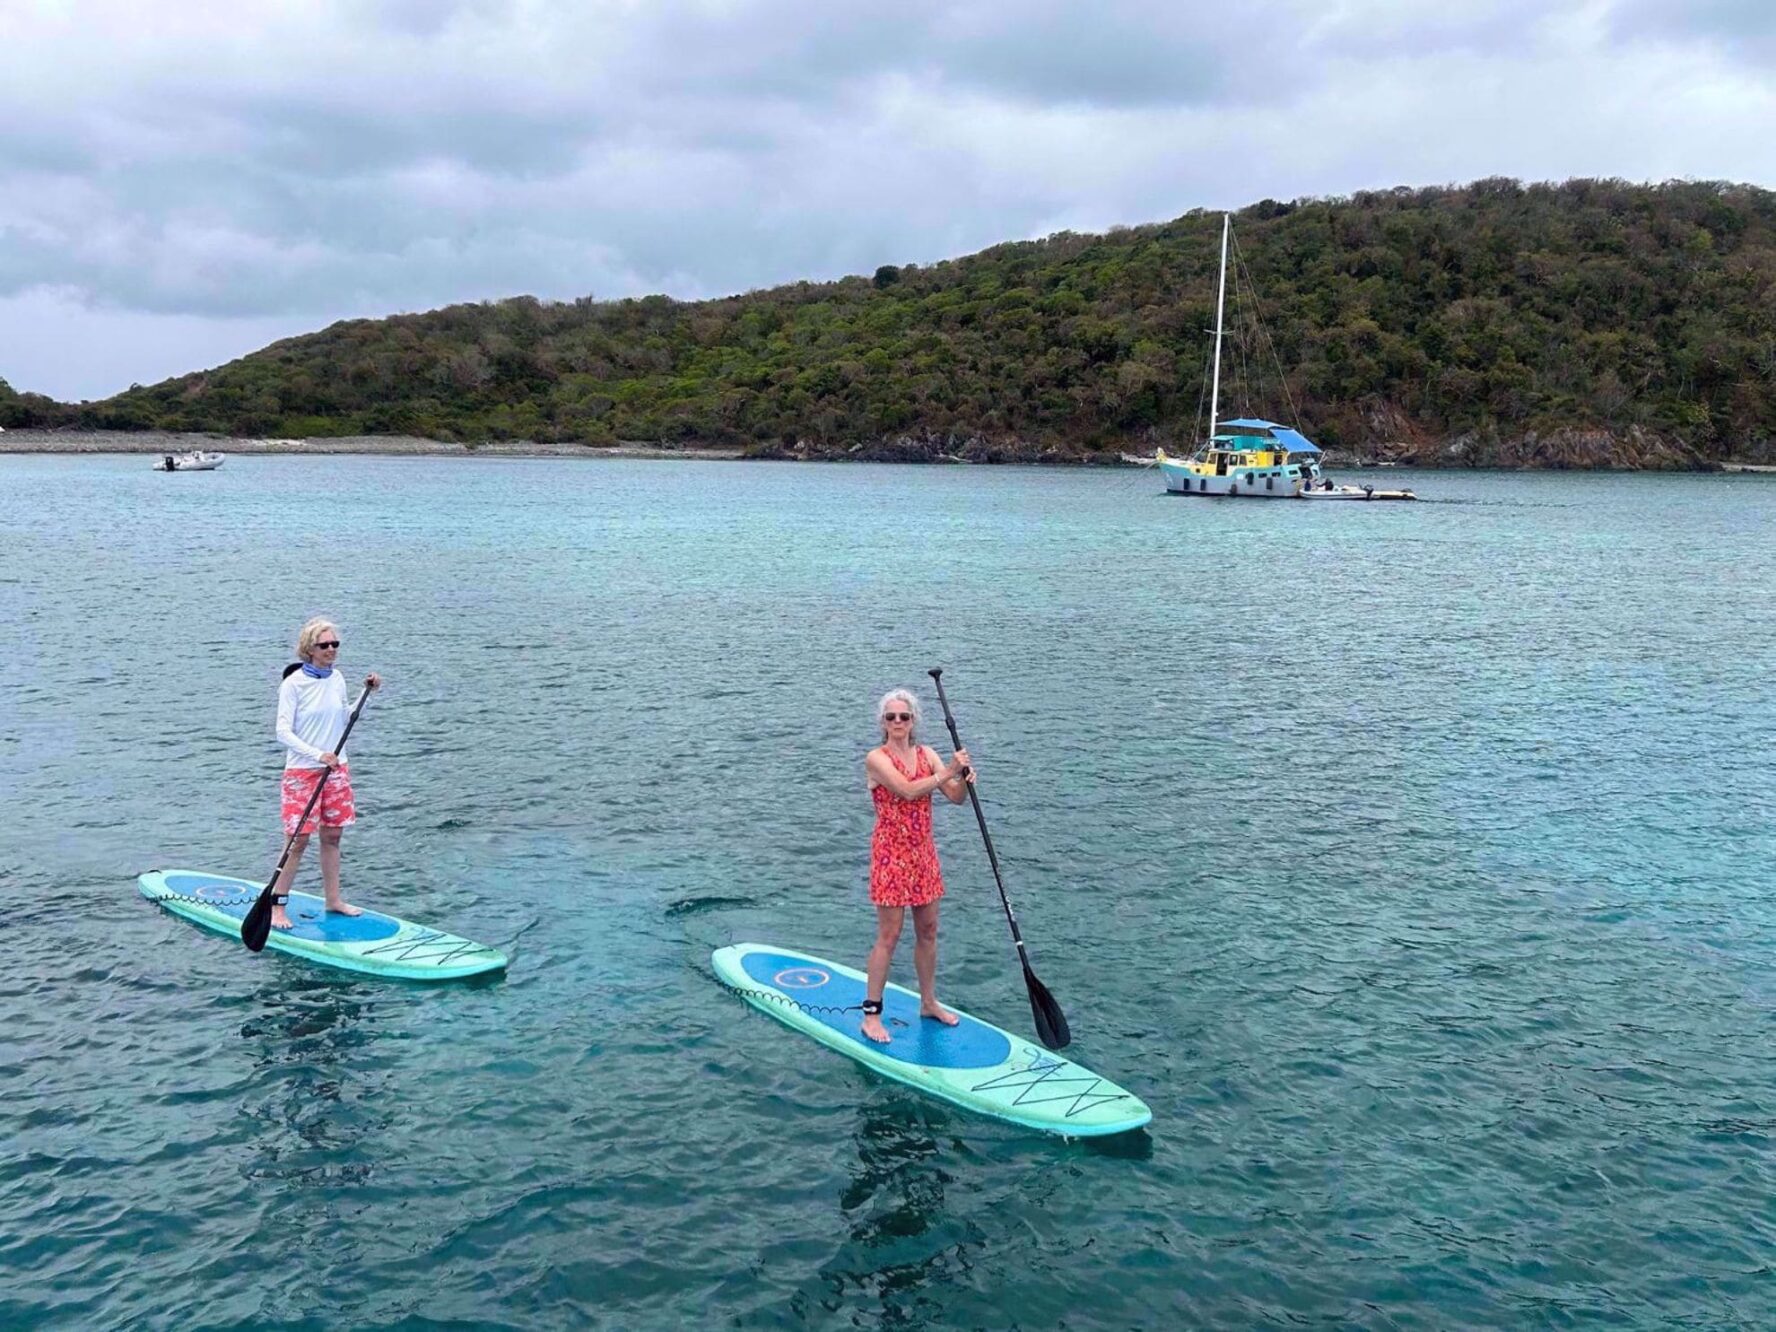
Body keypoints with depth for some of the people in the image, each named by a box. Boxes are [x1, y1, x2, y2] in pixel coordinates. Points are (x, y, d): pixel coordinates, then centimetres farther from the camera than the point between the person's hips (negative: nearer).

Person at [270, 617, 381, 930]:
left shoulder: (337, 678, 6)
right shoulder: (294, 683, -12)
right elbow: (283, 732, -16)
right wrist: (317, 755, -24)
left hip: (335, 768, 6)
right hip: (302, 771, -6)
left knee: (332, 836, 11)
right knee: (299, 840, -4)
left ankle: (333, 899, 21)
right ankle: (277, 905, 5)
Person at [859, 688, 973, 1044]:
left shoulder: (926, 754, 6)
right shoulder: (877, 759, -11)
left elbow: (957, 798, -2)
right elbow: (907, 791, -26)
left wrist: (964, 778, -22)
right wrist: (947, 772, -27)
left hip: (923, 853, 6)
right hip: (891, 853, -6)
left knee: (928, 931, 13)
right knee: (889, 936, -4)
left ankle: (928, 1002, 28)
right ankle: (871, 1013, 5)